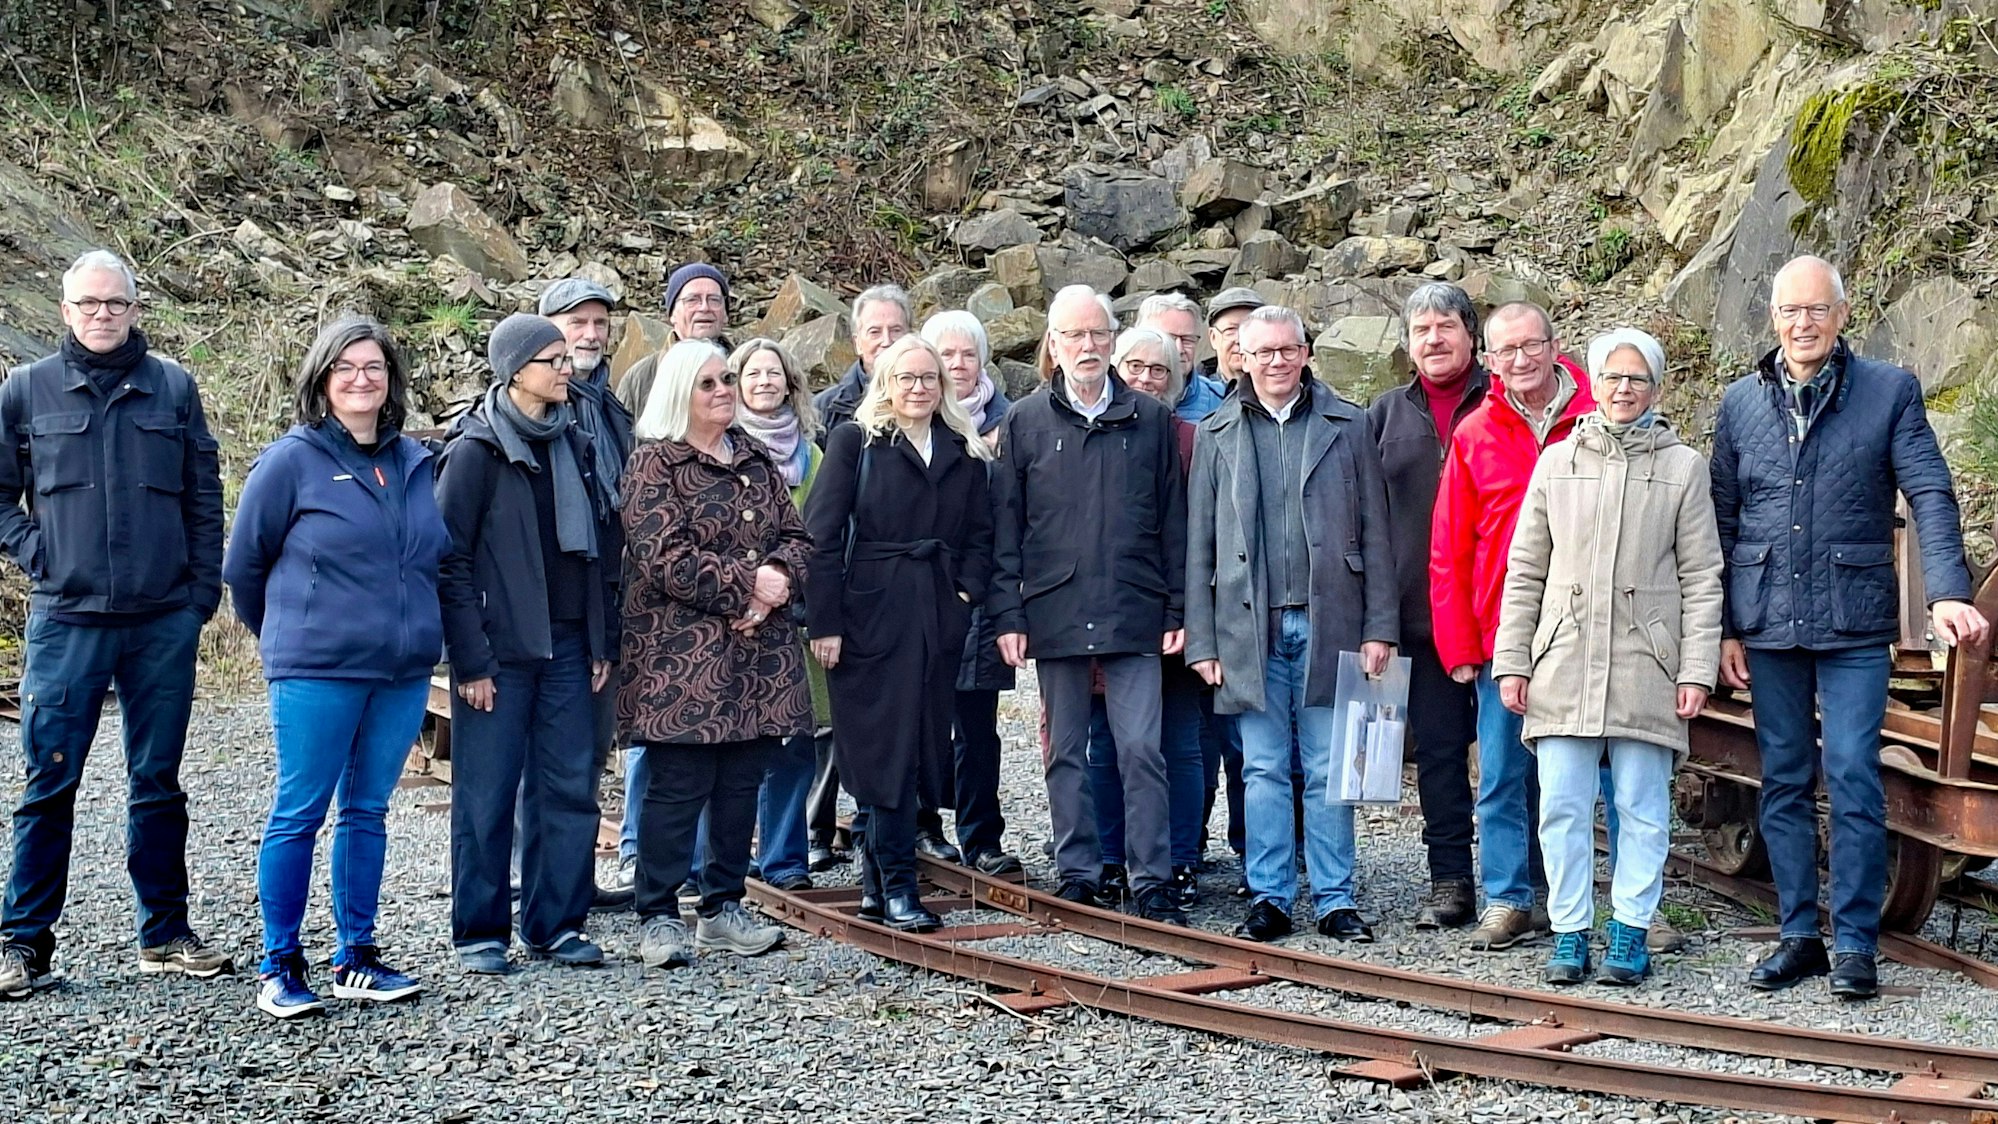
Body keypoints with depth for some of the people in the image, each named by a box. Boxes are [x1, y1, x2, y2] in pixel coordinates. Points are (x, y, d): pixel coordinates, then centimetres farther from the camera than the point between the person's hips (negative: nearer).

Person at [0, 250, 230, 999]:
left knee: (158, 782, 9)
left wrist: (204, 589, 2)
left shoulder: (173, 387, 6)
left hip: (164, 621, 1)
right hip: (67, 620, -1)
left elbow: (204, 496, 8)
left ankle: (165, 934, 19)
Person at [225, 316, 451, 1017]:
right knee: (299, 814, 0)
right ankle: (280, 966, 10)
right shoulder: (293, 460, -5)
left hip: (404, 669, 5)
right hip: (317, 672, -5)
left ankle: (358, 958, 20)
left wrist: (412, 631, 14)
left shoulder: (414, 461, 9)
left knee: (368, 812, 12)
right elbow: (244, 563, 2)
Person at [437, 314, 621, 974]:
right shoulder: (476, 450, -7)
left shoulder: (576, 446, 12)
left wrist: (603, 641, 11)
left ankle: (557, 924, 17)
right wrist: (470, 659, -14)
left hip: (569, 646, 6)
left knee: (569, 788, 7)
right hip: (500, 649, -6)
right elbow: (449, 559, -9)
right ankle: (479, 932, 11)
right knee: (487, 795, 1)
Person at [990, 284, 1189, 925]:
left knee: (1141, 748, -4)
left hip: (1133, 614, -1)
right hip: (1055, 612, 1)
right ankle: (1077, 876, 17)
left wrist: (1177, 609, 3)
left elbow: (1172, 523, 8)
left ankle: (1153, 882, 2)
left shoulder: (1150, 420, 7)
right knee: (1066, 751, 8)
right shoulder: (1025, 423, 6)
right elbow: (1005, 529, 5)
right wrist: (1007, 615, -2)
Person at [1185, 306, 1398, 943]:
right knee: (1264, 772, 5)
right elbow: (1198, 545, 6)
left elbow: (1374, 534, 4)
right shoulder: (1217, 434, 8)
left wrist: (1379, 627, -3)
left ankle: (1336, 901, 11)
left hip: (1328, 623, -1)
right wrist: (1201, 640, 0)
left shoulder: (1347, 426, 6)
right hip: (1250, 627, 1)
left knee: (1328, 772, 4)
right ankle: (1269, 899, 13)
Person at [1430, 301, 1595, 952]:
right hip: (1502, 638, 1)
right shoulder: (1474, 437, 4)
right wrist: (1459, 645, 0)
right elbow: (1449, 552, 5)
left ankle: (1550, 893, 19)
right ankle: (1509, 900, 13)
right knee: (1503, 774, 3)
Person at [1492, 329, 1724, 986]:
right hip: (1563, 665, 2)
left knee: (1642, 809, 3)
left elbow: (1701, 578, 4)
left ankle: (1630, 935, 13)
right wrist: (1511, 660, 4)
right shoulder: (1556, 462, 11)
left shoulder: (1684, 467, 6)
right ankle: (1570, 934, 11)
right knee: (1562, 808, 1)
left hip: (1646, 664, -1)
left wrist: (1697, 671, -4)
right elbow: (1524, 569, 11)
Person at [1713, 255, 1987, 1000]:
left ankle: (1855, 943, 6)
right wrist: (1723, 628, 6)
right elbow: (1722, 522, 10)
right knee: (1784, 784, 9)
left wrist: (1948, 592, -22)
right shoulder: (1741, 402, 8)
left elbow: (1930, 496, -7)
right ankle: (1799, 936, 18)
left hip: (1853, 627, -3)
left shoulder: (1890, 392, 0)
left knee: (1853, 783, -5)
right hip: (1768, 627, 3)